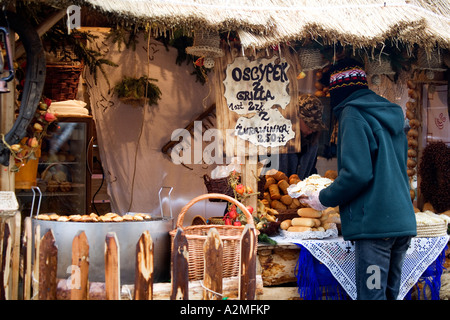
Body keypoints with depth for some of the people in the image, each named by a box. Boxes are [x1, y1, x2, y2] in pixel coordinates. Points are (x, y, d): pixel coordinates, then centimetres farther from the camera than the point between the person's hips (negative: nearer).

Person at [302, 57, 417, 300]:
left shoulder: (352, 114, -7)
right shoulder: (390, 114, 18)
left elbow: (357, 173, -19)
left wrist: (325, 199, -3)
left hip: (375, 222, -9)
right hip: (402, 222, 9)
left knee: (372, 294, -6)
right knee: (390, 292, 15)